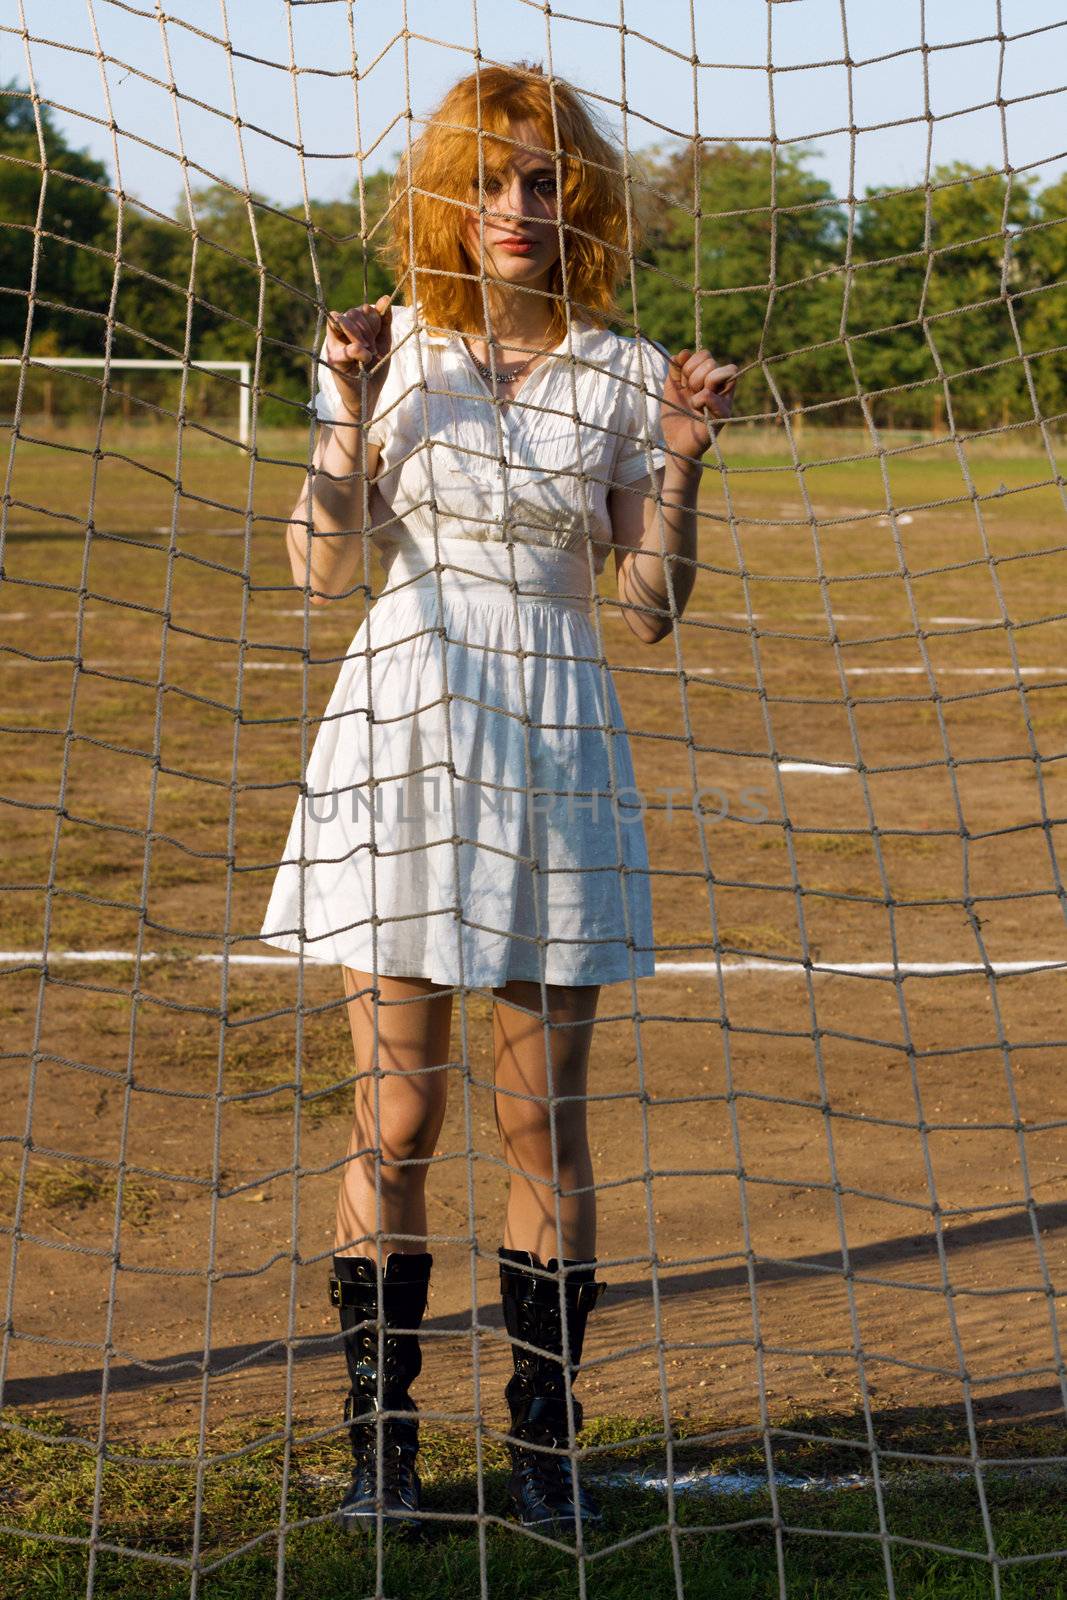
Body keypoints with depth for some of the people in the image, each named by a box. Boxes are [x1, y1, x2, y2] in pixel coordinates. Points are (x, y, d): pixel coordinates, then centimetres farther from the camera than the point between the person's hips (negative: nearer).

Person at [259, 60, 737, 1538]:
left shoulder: (625, 376, 4)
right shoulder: (390, 349, 5)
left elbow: (652, 609, 3)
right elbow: (323, 574, 1)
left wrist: (682, 461, -10)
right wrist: (354, 416, -9)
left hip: (556, 744, 0)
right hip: (399, 737, 0)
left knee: (545, 1119, 3)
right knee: (394, 1114, 1)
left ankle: (546, 1444, 14)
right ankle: (380, 1441, 11)